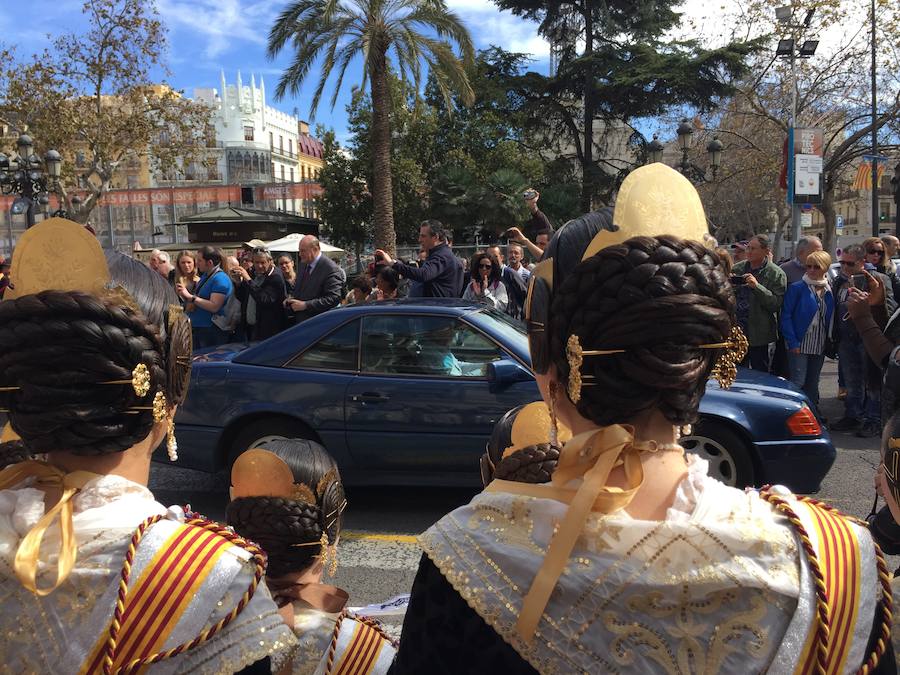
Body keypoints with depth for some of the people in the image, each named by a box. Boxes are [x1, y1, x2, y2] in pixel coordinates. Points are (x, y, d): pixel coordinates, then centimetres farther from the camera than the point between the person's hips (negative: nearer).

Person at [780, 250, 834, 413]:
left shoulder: (830, 291, 8)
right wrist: (792, 342, -15)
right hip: (800, 344, -5)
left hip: (820, 346, 5)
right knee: (798, 382, -6)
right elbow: (786, 316, -10)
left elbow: (830, 318, 10)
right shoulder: (797, 288, -8)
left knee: (812, 383, 13)